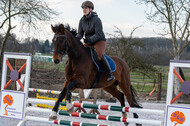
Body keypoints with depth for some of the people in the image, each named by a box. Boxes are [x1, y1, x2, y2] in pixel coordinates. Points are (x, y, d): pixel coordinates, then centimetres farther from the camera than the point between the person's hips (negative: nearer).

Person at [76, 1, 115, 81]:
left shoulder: (96, 20, -20)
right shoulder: (82, 20, -1)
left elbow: (98, 34, -24)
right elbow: (80, 33, 1)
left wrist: (89, 39, -37)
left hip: (99, 41, -7)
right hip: (88, 43, 7)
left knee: (99, 55, -32)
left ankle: (110, 74, -24)